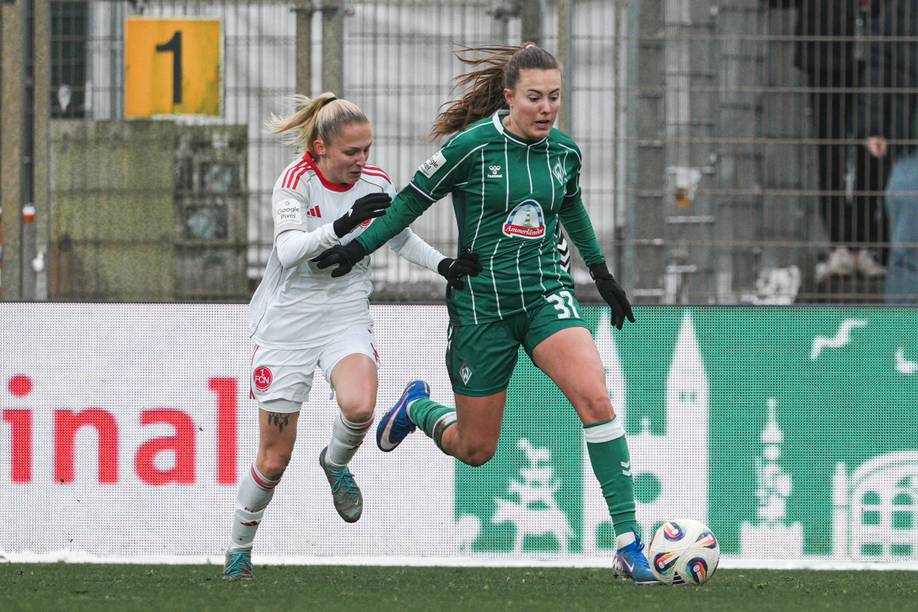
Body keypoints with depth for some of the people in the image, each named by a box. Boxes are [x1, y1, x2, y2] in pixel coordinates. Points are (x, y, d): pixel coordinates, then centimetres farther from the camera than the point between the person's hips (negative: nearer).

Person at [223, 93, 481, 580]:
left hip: (346, 317, 3)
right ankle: (239, 548, 23)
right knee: (274, 458, 0)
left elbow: (400, 237, 16)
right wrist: (345, 223, -40)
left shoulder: (376, 182, -2)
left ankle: (336, 463, 4)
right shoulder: (296, 181, -14)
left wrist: (444, 265, 1)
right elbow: (289, 249, -29)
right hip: (287, 323, -2)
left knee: (359, 406, -31)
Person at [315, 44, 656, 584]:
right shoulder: (473, 145, -13)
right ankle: (418, 407, 43)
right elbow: (414, 199, 1)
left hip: (546, 293, 3)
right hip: (481, 302, -3)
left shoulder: (565, 151, 1)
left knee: (595, 397, -24)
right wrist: (359, 248, 4)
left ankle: (628, 542, -21)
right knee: (475, 450, 6)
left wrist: (602, 274, 28)